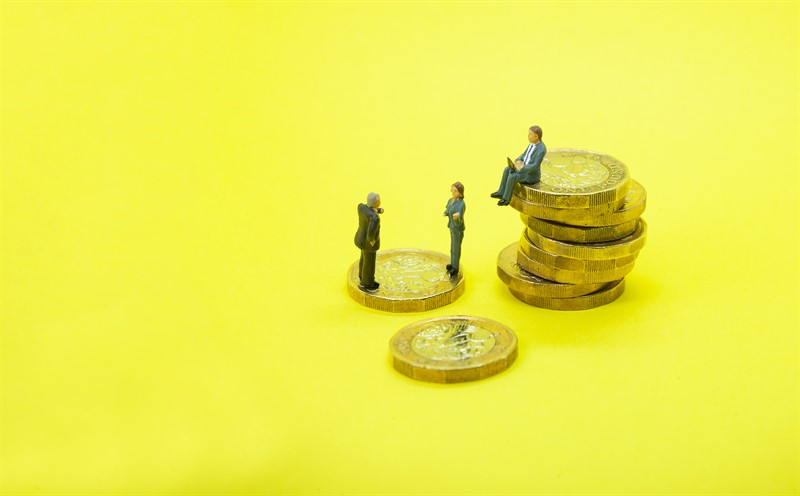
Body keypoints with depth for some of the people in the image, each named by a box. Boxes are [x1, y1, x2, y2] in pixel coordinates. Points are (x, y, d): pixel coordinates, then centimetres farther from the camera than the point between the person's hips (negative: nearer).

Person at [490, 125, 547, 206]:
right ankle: (501, 193, 12)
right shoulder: (533, 142, 2)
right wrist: (518, 161, -7)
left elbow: (535, 166, -29)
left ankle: (506, 198, -7)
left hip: (531, 175, -10)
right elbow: (524, 155, 13)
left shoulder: (541, 149, -29)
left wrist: (521, 168, -24)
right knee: (507, 170, 3)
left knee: (512, 176, -24)